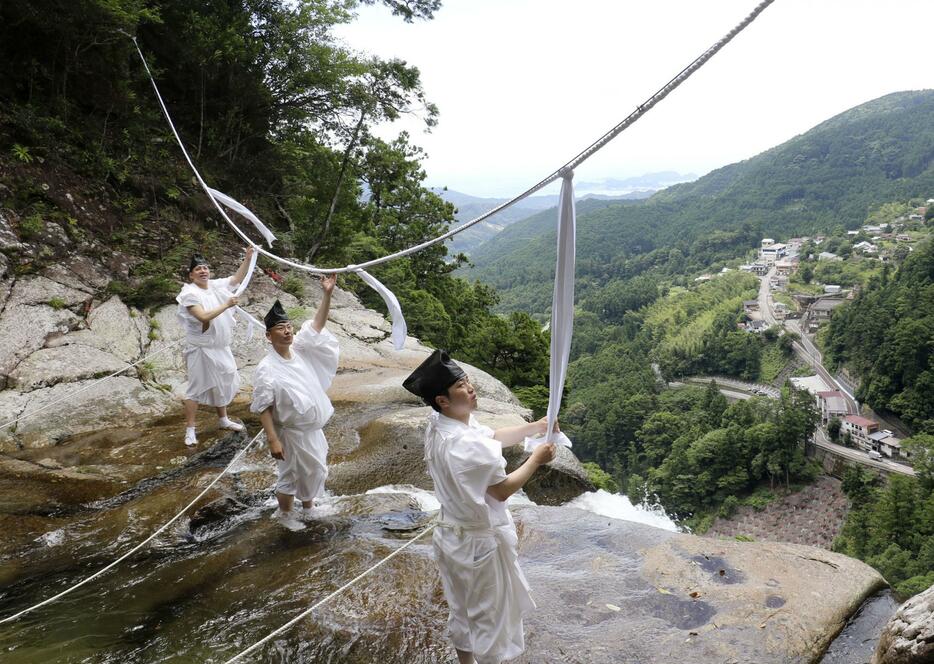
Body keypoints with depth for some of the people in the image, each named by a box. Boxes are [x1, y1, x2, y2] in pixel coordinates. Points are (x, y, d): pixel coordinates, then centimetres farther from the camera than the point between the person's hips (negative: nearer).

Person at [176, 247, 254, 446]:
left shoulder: (216, 285, 3)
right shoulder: (190, 293, -16)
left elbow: (237, 278, 14)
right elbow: (203, 317, -28)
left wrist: (248, 258, 4)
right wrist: (226, 305, -25)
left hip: (220, 347, 7)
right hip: (201, 349, -7)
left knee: (222, 382, 19)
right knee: (197, 387, -2)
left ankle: (223, 419, 36)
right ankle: (190, 430, 7)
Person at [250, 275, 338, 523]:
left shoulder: (299, 349, -5)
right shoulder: (266, 369, -23)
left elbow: (317, 324, -5)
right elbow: (263, 408, -20)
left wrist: (327, 294, -16)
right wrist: (273, 440, -24)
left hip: (313, 429, 7)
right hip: (291, 434, -7)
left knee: (315, 472, 24)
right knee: (289, 477, 12)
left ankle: (308, 508, 47)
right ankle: (286, 516, 35)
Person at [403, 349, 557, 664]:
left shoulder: (441, 425, -5)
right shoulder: (467, 446, -34)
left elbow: (493, 437, 7)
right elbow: (503, 490, -23)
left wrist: (536, 426, 0)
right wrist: (536, 460, -11)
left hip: (453, 534, 9)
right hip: (480, 543, -9)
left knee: (461, 609, 27)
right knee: (490, 616, 15)